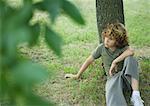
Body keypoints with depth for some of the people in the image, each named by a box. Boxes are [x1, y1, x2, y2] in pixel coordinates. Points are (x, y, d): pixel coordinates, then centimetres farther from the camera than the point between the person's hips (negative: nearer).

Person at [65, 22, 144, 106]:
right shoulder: (102, 48, 0)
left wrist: (115, 62, -26)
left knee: (130, 59, -32)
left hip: (126, 75, 0)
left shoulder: (123, 47, -6)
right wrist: (77, 75, 14)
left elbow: (131, 51, -30)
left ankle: (135, 95, -36)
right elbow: (89, 60, 9)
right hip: (113, 77, 0)